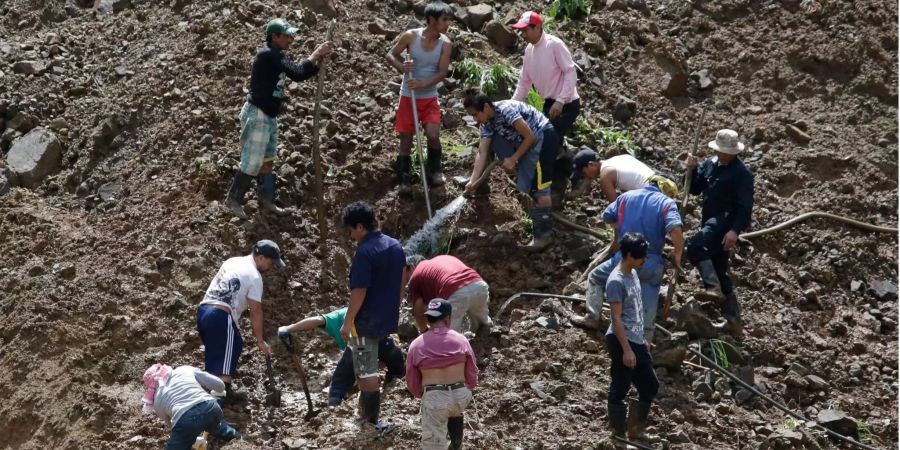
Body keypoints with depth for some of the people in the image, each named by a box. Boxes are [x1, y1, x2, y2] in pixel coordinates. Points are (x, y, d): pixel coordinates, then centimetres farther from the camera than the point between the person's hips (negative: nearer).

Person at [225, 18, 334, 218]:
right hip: (256, 115, -10)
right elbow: (297, 72, -25)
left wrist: (319, 60, -3)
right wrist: (316, 54, -16)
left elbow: (299, 74, 9)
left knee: (267, 161, 16)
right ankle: (233, 199, 10)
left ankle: (267, 200, 25)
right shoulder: (268, 55, -20)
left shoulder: (277, 57, 10)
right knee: (252, 162, -3)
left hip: (269, 117, 10)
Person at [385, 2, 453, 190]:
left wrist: (422, 84, -26)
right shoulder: (410, 36, -12)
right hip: (408, 96, 0)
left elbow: (442, 72, -11)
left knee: (433, 135, -15)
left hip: (430, 97, 0)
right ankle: (404, 179, 18)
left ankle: (434, 170, 10)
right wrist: (401, 67, -24)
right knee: (406, 139, 5)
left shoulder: (445, 44, -9)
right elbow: (391, 55, -2)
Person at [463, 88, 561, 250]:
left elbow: (530, 137, -22)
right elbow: (482, 153, -3)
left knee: (539, 185, -14)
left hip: (544, 138, -9)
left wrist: (513, 159, -16)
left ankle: (544, 234, -13)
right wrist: (473, 181, -10)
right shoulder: (487, 123, 1)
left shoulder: (506, 110, -25)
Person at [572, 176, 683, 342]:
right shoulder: (667, 203, -4)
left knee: (595, 278, 26)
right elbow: (675, 230, -20)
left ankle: (593, 318, 25)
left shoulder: (626, 197, 8)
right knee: (648, 305, 10)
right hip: (651, 264, -2)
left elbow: (607, 216, 14)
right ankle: (645, 339, 8)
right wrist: (677, 256, -10)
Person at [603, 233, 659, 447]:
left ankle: (635, 431, 26)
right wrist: (626, 350, -21)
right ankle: (618, 439, 8)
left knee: (650, 386, 15)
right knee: (619, 391, 0)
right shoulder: (616, 281, -18)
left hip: (637, 341, 10)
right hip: (622, 342, -10)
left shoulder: (633, 274, 10)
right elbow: (616, 318, -20)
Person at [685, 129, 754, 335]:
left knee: (694, 245, -32)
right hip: (711, 223, 8)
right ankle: (733, 320, 19)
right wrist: (692, 170, -3)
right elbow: (694, 190, 15)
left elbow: (745, 206, -15)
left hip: (725, 223, -8)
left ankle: (713, 287, -33)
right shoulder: (710, 164, 10)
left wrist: (735, 230, -26)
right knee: (720, 273, 12)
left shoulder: (742, 173, -11)